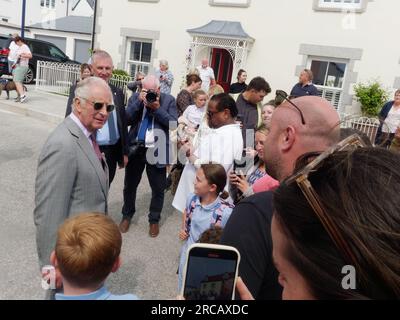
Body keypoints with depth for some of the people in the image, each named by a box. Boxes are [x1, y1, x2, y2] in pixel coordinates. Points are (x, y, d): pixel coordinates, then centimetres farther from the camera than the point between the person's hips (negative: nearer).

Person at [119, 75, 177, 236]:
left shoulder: (169, 100, -2)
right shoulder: (135, 97, 4)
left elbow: (173, 123, -9)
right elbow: (127, 120, -5)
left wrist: (157, 108, -17)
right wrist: (139, 102, -15)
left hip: (157, 150, -2)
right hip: (136, 147, 2)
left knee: (158, 188, 8)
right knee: (130, 185, 15)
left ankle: (154, 220, 28)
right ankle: (127, 215, 37)